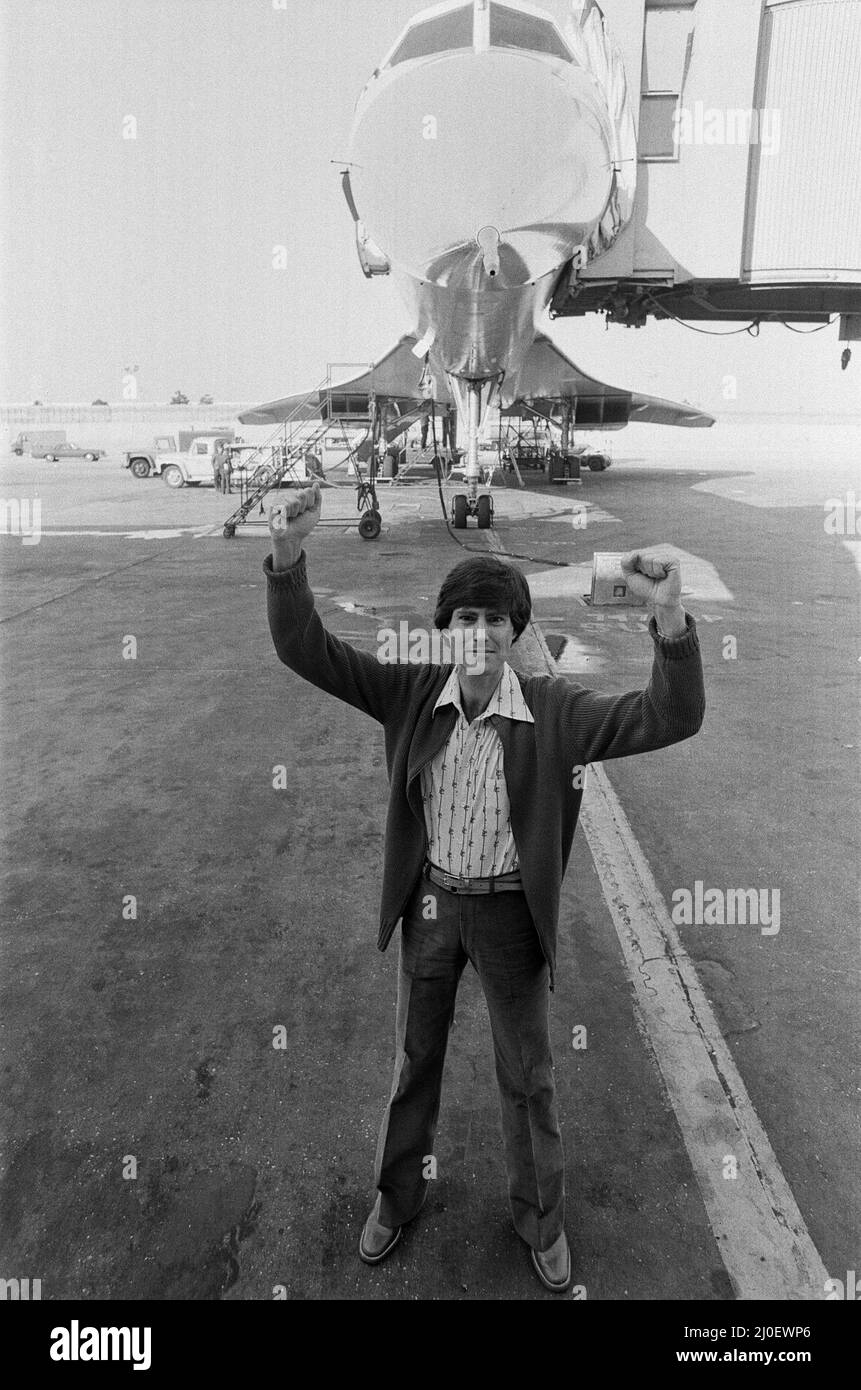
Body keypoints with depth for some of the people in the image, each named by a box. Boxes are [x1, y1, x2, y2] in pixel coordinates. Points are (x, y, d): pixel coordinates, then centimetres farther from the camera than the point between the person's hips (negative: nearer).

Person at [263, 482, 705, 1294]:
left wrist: (670, 617, -46)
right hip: (430, 906, 2)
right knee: (414, 1061, 22)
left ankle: (540, 1216, 46)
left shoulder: (554, 711, -18)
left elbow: (668, 719, -28)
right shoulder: (411, 694, -12)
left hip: (510, 913, -1)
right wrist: (288, 555, -35)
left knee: (527, 1075, 18)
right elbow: (303, 648, -17)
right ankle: (397, 1194, 50)